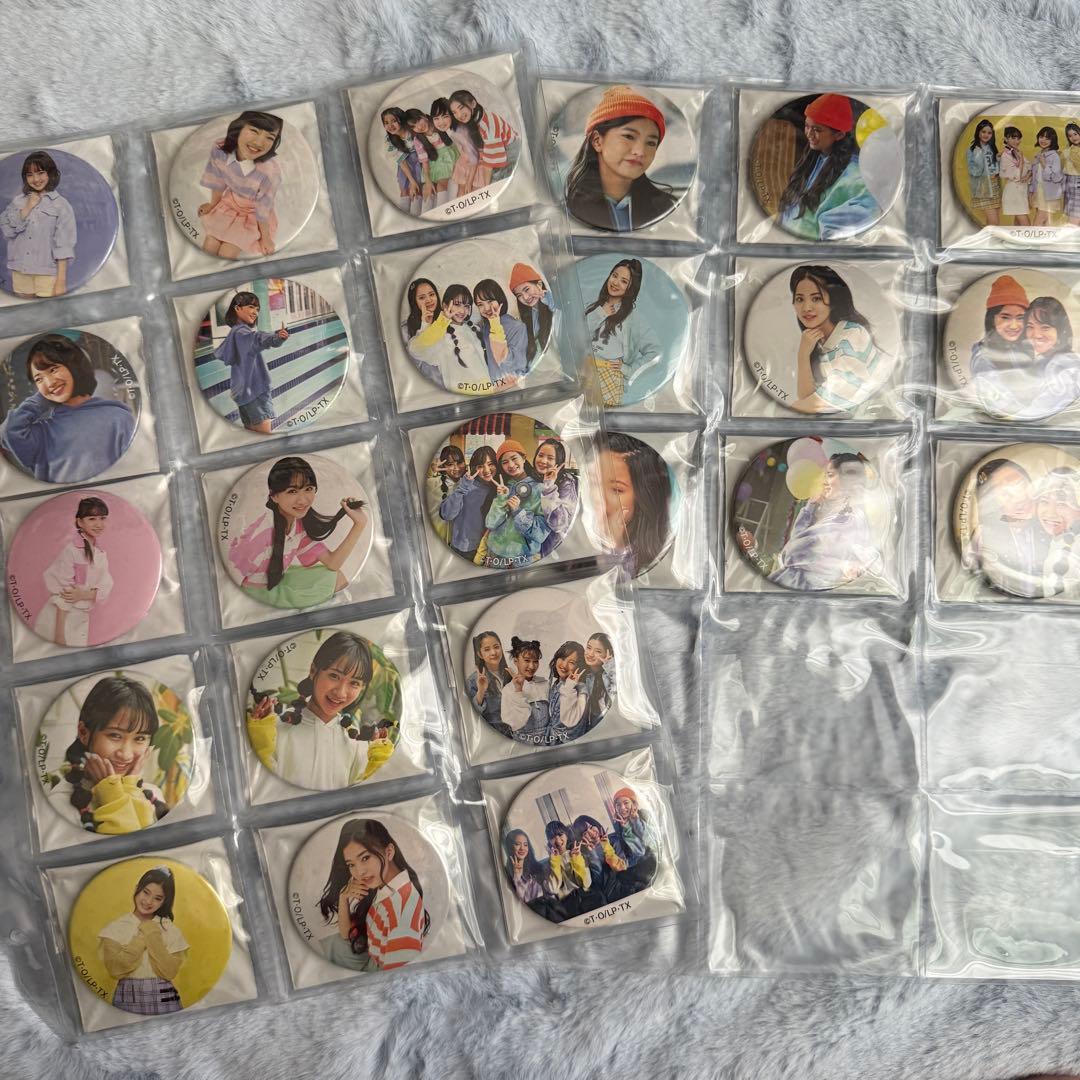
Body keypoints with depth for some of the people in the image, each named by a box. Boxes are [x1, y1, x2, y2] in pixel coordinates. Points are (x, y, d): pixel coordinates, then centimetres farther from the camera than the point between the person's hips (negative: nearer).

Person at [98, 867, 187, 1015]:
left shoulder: (170, 929, 2)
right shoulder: (116, 928, 1)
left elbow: (170, 972, -8)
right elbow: (115, 969, -9)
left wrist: (152, 935, -9)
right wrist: (142, 938, -10)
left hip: (164, 999, 0)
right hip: (128, 999, 0)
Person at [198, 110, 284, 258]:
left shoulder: (270, 173, -39)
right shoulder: (219, 150, -26)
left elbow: (263, 211, -23)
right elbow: (218, 181, -4)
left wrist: (265, 238, -7)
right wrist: (213, 204, 13)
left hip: (254, 215, -4)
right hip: (229, 204, 4)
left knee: (226, 254, -7)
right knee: (208, 248, 1)